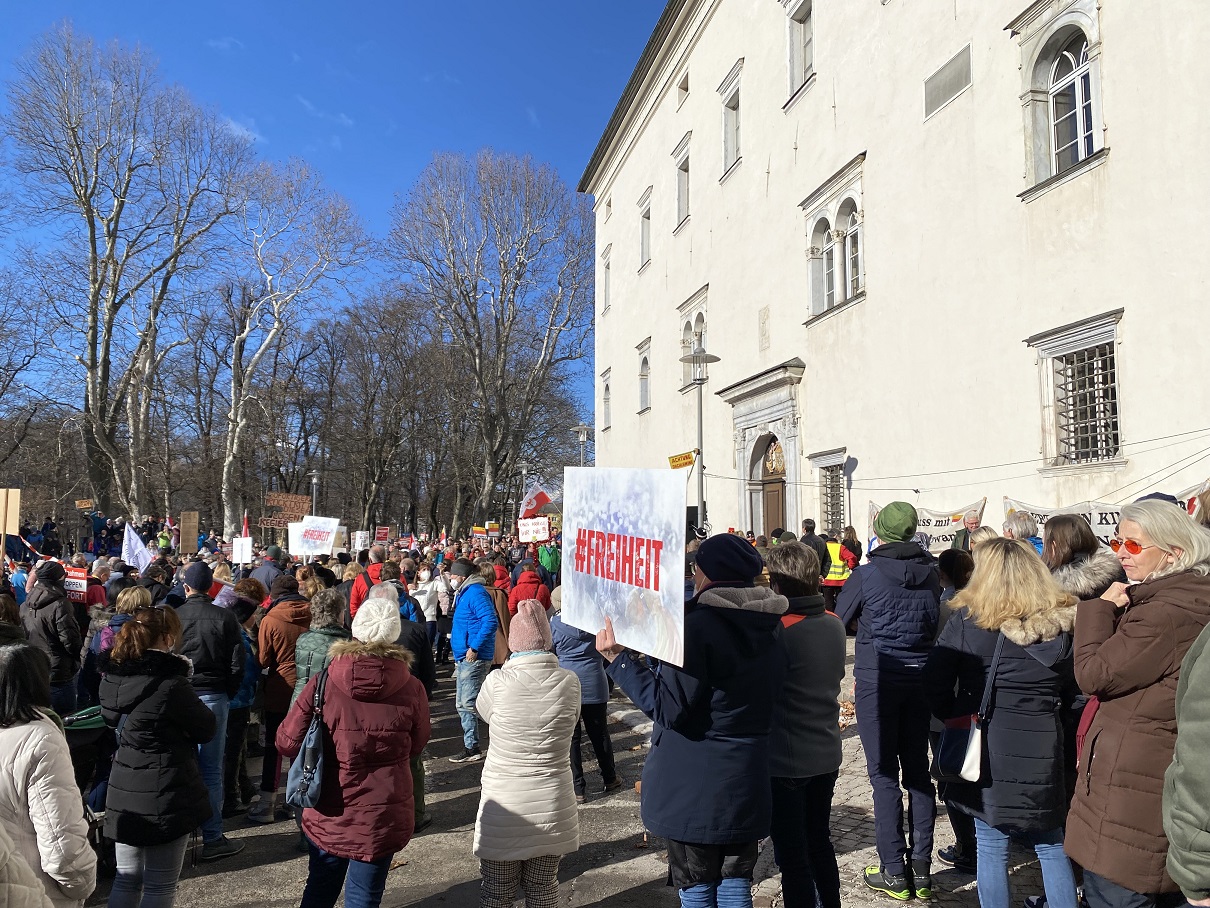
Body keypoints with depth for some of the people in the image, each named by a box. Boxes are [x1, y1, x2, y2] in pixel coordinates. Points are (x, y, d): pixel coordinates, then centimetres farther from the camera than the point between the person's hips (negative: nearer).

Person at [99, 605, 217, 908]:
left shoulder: (112, 678, -1)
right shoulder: (170, 684, -23)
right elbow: (207, 728, -10)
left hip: (124, 793, 7)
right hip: (165, 796, -7)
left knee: (127, 880, 19)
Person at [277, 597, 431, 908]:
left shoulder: (323, 683, -13)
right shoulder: (412, 689, -12)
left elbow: (287, 743, -7)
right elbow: (415, 747, 3)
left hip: (328, 814, 1)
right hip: (382, 817, -1)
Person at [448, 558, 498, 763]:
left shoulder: (475, 593, -16)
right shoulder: (464, 593, 17)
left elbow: (490, 621, -27)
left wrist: (474, 648, -25)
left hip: (474, 658, -11)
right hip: (464, 657, 11)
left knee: (467, 705, -6)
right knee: (464, 705, 16)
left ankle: (472, 749, 2)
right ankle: (469, 747, 24)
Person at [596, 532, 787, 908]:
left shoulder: (698, 626, -20)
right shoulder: (767, 625, 3)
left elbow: (668, 707, -20)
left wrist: (617, 658, -15)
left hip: (695, 787, -6)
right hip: (745, 783, 6)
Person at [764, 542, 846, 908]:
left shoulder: (776, 629, -22)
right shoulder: (835, 624, -2)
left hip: (785, 760, -6)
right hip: (827, 754, 7)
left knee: (791, 854, 8)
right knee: (820, 840, 23)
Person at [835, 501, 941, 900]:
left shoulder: (866, 574, -10)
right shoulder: (930, 573, 2)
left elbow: (837, 621, 1)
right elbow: (937, 624, 15)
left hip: (876, 680, -4)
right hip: (919, 679, 4)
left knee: (884, 774, 2)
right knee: (918, 771, 12)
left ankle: (894, 872, 8)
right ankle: (921, 868, 18)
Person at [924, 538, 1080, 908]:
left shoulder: (968, 619, -12)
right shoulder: (1062, 624, -2)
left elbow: (935, 679, -10)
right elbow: (1069, 688, 9)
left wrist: (952, 717, 6)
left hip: (984, 746, -2)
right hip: (1042, 751, 3)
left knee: (992, 847, 10)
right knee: (1051, 846, 19)